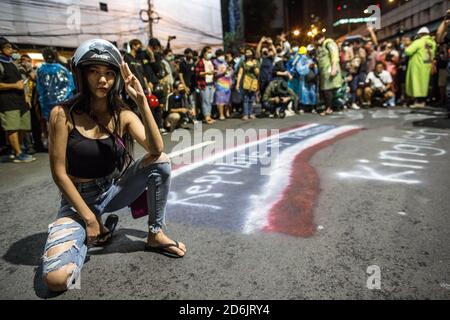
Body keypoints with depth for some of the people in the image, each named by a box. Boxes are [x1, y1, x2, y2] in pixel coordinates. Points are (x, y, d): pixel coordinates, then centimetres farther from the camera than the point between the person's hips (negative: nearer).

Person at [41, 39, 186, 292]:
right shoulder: (63, 115, -15)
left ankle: (155, 235, -5)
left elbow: (156, 149, -21)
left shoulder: (122, 115, -5)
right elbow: (59, 173, -14)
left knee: (161, 161, -21)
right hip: (78, 199, -3)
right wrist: (89, 217, -15)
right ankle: (95, 233, 9)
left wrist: (141, 101, -27)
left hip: (113, 190, 3)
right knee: (56, 278, -24)